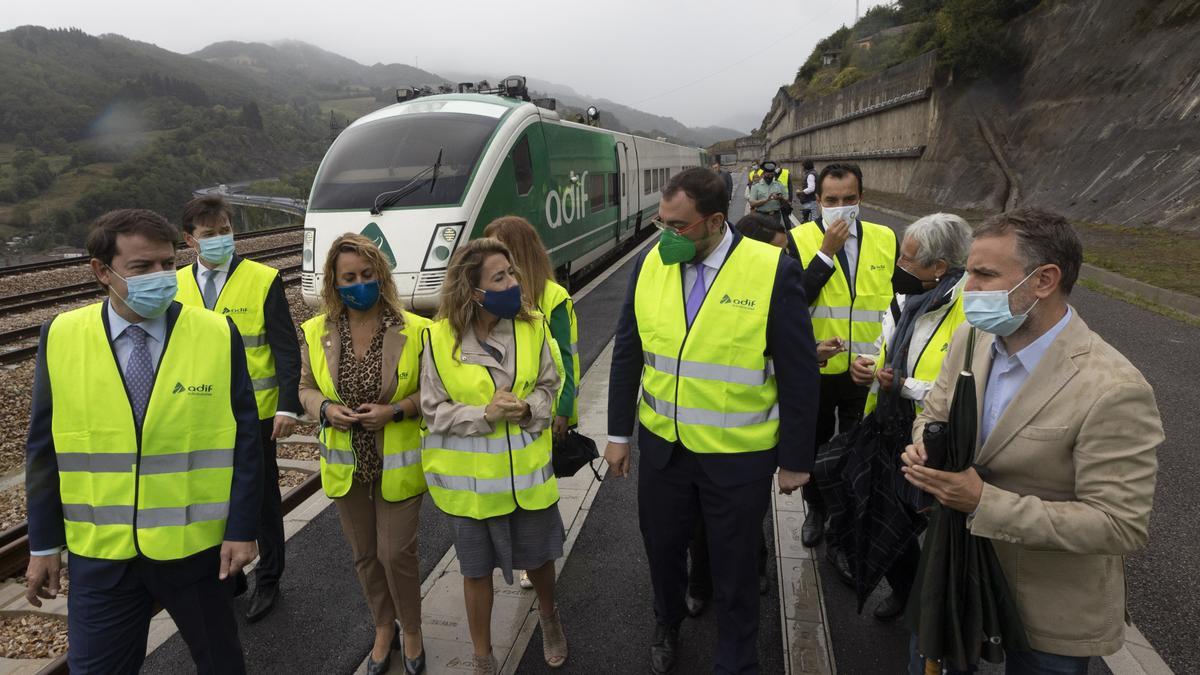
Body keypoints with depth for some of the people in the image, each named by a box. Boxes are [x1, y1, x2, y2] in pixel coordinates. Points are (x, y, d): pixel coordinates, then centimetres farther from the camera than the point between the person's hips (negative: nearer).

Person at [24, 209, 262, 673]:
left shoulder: (218, 335, -10)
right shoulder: (61, 337, -5)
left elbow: (245, 440, -7)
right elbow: (44, 448, 2)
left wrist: (242, 529, -7)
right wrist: (43, 543, 5)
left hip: (196, 546, -1)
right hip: (100, 553, 1)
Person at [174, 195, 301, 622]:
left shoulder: (263, 280, -8)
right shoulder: (177, 286, 2)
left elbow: (286, 348, -10)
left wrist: (288, 405, -18)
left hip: (253, 412, -3)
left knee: (262, 499, 11)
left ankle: (267, 581, 28)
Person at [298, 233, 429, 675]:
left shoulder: (414, 330, -14)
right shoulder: (316, 332, -5)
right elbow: (306, 387, 7)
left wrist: (394, 410, -22)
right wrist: (325, 408, -14)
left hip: (398, 466, -3)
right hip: (346, 466, 4)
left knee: (396, 553, 3)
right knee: (364, 554, 18)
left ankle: (411, 631, 31)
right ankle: (384, 628, 42)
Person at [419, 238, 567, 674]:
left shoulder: (531, 327, -8)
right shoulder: (441, 338, -14)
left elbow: (549, 388, 2)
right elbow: (434, 410, -9)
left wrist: (527, 408, -19)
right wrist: (484, 415, -23)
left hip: (526, 471, 2)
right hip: (470, 478, -1)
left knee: (538, 556, 19)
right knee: (476, 569, 15)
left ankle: (548, 615, 53)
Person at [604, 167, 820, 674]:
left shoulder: (772, 270, -17)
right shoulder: (651, 262, -5)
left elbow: (799, 372, -11)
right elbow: (627, 353, 4)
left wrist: (796, 459, -7)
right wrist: (618, 432, 6)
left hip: (739, 455, -3)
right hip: (661, 444, 4)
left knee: (734, 566, 15)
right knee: (662, 547, 22)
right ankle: (667, 626, 53)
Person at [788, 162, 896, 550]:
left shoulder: (885, 239, -2)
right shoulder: (800, 238, -10)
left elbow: (895, 299, 8)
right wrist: (826, 252, -24)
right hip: (815, 368, -1)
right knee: (814, 446, 19)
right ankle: (815, 510, 43)